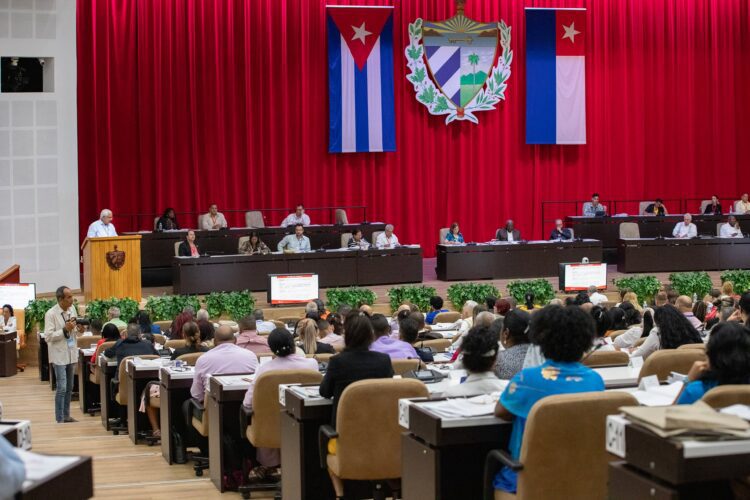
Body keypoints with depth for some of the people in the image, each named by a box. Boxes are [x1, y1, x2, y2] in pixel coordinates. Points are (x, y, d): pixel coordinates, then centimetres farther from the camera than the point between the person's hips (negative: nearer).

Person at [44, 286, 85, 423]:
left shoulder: (72, 309, 3)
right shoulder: (51, 314, -15)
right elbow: (47, 337, -18)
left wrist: (79, 330, -6)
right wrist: (65, 330, -24)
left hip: (71, 354, 7)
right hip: (59, 355, -7)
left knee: (69, 388, 14)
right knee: (61, 388, -9)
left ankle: (66, 416, 25)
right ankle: (59, 420, -4)